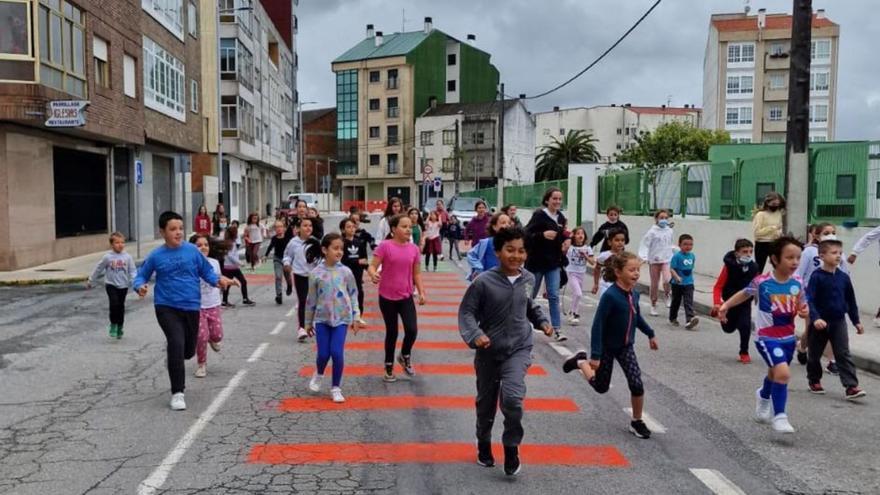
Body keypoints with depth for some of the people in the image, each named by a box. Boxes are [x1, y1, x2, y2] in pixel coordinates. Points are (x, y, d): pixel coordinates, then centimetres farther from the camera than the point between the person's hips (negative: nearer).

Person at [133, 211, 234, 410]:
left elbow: (206, 271, 6)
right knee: (177, 344, -18)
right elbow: (141, 276, 7)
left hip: (191, 307, 3)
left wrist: (218, 280, -12)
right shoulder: (156, 256, -3)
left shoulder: (192, 250, -2)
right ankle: (177, 393, -4)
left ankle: (171, 353, 52)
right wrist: (140, 286, -14)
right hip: (167, 307, -2)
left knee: (189, 350, 12)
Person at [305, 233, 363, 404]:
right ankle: (318, 374, 35)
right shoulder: (316, 273, -5)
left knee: (337, 353, -7)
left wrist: (355, 317, 4)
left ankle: (336, 388, 12)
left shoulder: (346, 272, -2)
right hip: (322, 319, 0)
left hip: (341, 318, 0)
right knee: (323, 354, 0)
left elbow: (353, 295, 5)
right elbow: (311, 299, 3)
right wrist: (308, 322, 9)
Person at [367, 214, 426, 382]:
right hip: (387, 297, -3)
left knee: (412, 330, -9)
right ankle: (389, 366, 27)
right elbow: (372, 266, -13)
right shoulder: (385, 246, -11)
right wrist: (373, 274, -35)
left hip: (406, 297, 3)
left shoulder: (414, 249, 1)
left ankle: (405, 356, 22)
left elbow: (416, 274, 10)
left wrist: (422, 292, 1)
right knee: (392, 332, 7)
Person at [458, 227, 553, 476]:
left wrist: (543, 322, 4)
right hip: (488, 351, -1)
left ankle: (511, 448, 4)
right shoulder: (484, 282, -17)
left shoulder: (528, 279, -2)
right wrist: (474, 335, -29)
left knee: (512, 397, -20)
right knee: (486, 402, 16)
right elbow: (467, 311, -13)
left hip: (519, 349, 1)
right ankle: (484, 444, 43)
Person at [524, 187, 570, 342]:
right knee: (530, 295, 11)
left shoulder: (561, 218, 7)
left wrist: (566, 242, 0)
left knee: (554, 296, -1)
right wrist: (543, 234, -31)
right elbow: (527, 235, -17)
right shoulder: (539, 215, -12)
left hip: (553, 263, 4)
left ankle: (557, 329, 1)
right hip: (536, 261, -4)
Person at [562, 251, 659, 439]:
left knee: (637, 384, -6)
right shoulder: (610, 295, -28)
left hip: (626, 346, 5)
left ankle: (637, 422, 15)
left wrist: (650, 334, 24)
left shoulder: (634, 294, -7)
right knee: (601, 386, 11)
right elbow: (597, 325, -27)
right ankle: (581, 361, 36)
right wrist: (595, 355, -28)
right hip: (607, 347, -5)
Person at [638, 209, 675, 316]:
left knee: (667, 280, -22)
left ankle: (667, 295, 8)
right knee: (655, 284, 7)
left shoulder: (670, 231, 7)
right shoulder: (652, 232, -6)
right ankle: (653, 305, 21)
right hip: (654, 260, -2)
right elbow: (644, 245, -10)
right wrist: (644, 257, -22)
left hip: (667, 260, 2)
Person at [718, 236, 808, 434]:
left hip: (788, 338, 5)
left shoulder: (797, 283, -6)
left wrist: (804, 311, -16)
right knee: (783, 373, -23)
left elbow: (801, 308, 6)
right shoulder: (762, 282, -17)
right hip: (767, 338, -5)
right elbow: (744, 293, 2)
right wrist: (726, 305, -6)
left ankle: (763, 396, 58)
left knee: (775, 374, 25)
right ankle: (779, 416, -5)